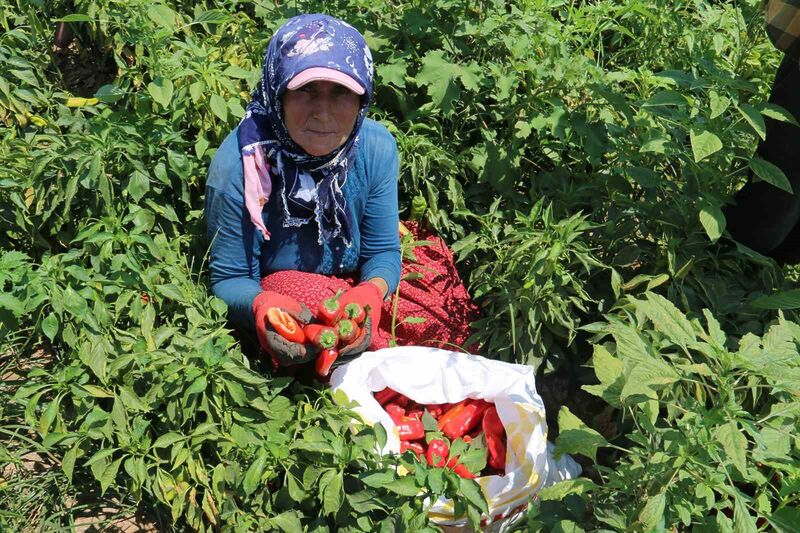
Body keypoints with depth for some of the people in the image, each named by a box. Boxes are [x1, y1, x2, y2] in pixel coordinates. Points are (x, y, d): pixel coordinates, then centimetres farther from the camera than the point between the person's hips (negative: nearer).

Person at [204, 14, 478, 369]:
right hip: (276, 285, -2)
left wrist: (370, 293, -33)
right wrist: (262, 306, -43)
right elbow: (229, 279, -18)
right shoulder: (237, 166, -27)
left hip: (355, 282, 3)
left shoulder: (377, 148, -17)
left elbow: (381, 252, -8)